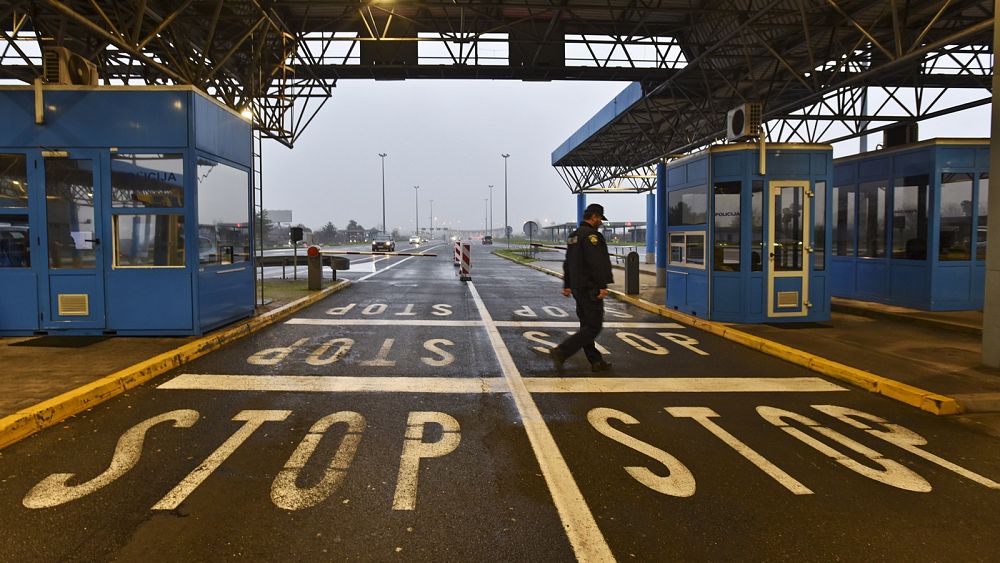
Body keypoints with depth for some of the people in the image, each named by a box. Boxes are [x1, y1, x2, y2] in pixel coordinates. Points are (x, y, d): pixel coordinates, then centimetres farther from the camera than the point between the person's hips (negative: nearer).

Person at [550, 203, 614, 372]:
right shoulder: (592, 235, -14)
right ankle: (561, 352, -14)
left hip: (577, 288, 10)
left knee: (587, 326, 13)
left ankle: (596, 361, 18)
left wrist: (567, 286, 29)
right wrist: (602, 285, -23)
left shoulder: (573, 236, 17)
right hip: (590, 289, -10)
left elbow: (568, 263, 24)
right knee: (594, 327, -7)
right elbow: (597, 262, -23)